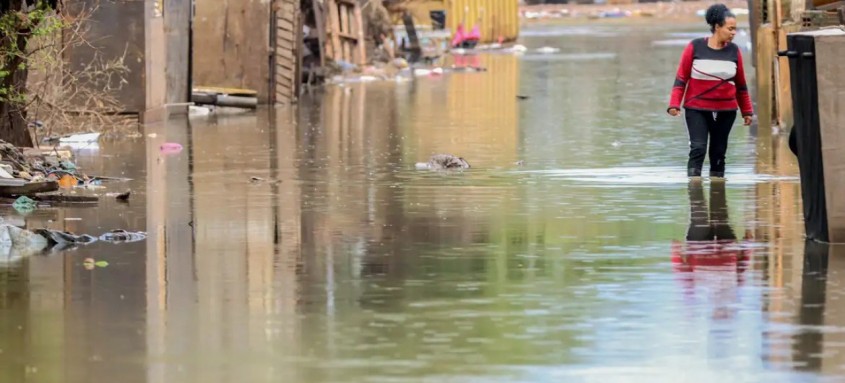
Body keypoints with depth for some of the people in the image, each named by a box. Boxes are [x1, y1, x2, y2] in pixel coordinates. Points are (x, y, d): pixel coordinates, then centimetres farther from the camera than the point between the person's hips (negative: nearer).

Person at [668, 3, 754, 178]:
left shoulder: (733, 51, 2)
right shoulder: (695, 47, -7)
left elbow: (741, 85, 11)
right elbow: (681, 78, -3)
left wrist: (747, 111, 13)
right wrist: (674, 104, -12)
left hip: (725, 111, 3)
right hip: (697, 109, -3)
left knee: (718, 153, 8)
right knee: (698, 149, -13)